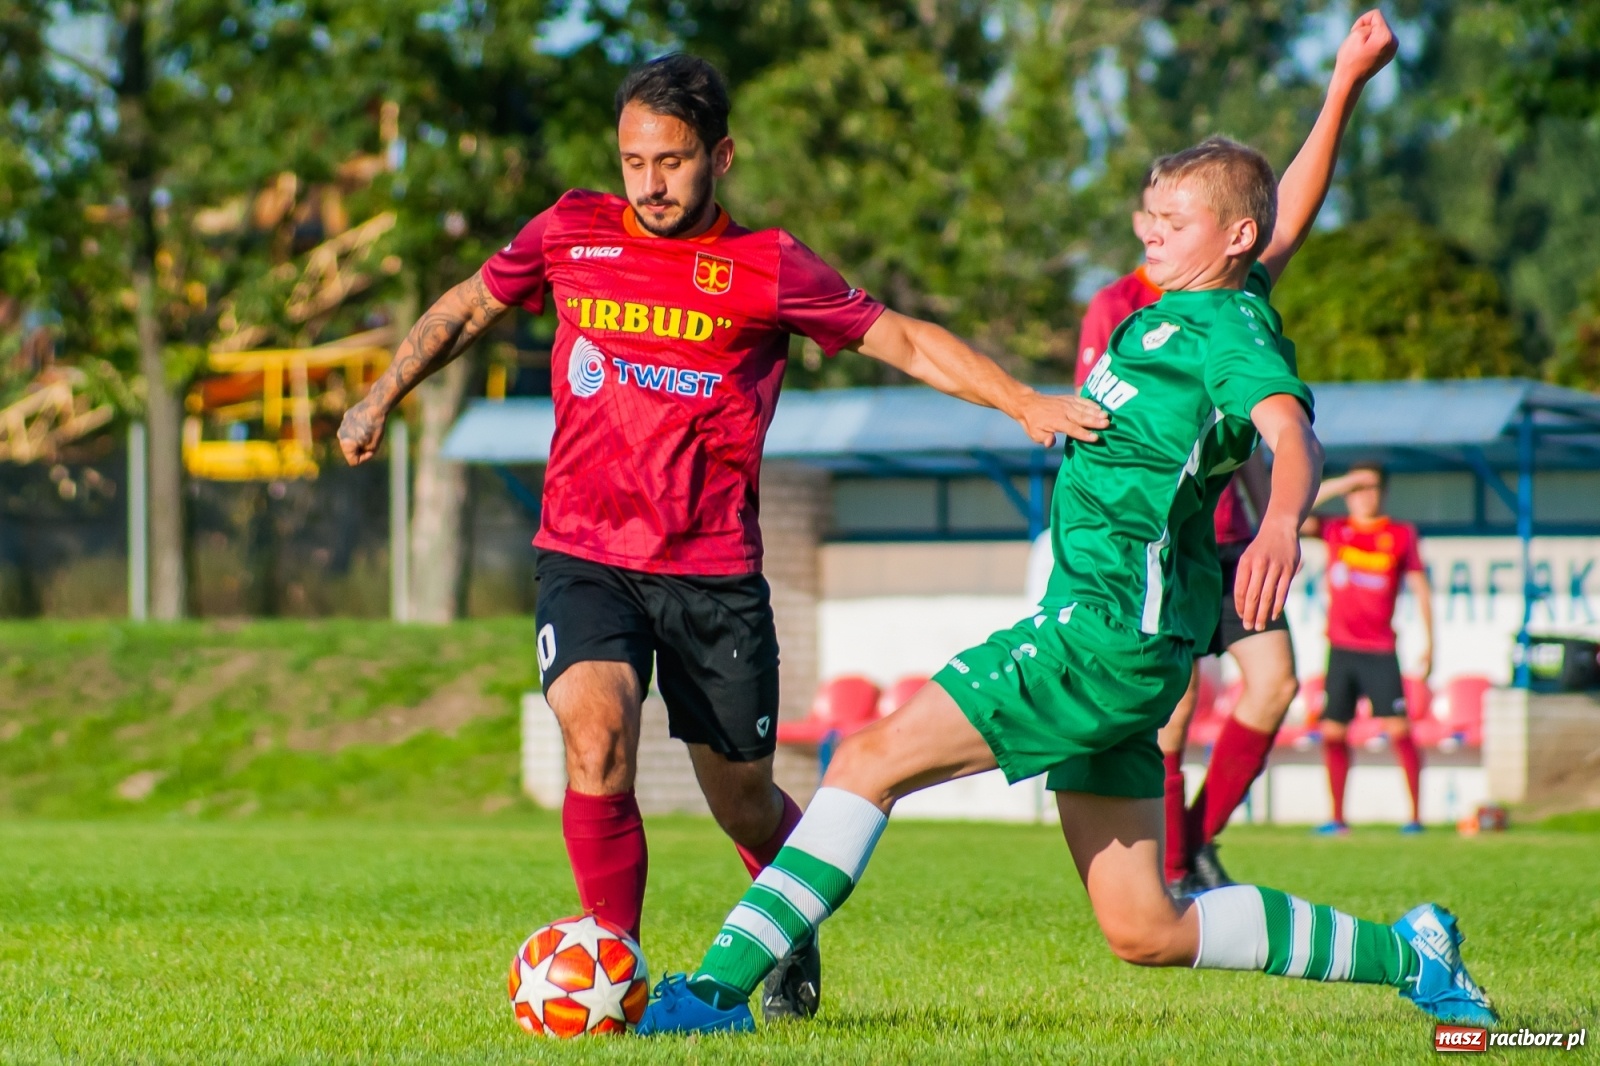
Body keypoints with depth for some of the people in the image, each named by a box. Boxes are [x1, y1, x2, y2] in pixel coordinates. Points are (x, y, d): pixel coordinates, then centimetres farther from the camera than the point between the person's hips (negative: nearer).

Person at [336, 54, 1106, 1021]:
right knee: (597, 742, -25)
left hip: (715, 575, 0)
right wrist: (383, 398, 18)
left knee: (746, 806, 7)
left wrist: (1027, 404, -9)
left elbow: (906, 342, 0)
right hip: (586, 559, 1)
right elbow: (469, 308, 22)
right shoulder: (572, 233, 4)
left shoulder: (769, 268, -2)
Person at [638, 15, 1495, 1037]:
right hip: (1107, 629, 10)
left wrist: (1281, 524, -48)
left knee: (871, 759, -14)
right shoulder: (1207, 308, 16)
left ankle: (719, 988, -18)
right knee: (1146, 932, 10)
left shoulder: (1226, 326, -9)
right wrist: (1344, 87, 38)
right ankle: (1403, 952, 16)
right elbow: (1286, 226, 34)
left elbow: (1293, 431, -28)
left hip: (1114, 625, -10)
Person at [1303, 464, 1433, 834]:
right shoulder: (1335, 531, 10)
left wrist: (1428, 644, 2)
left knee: (1399, 729, -9)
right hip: (1341, 649, 2)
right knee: (1332, 732, 1)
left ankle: (1416, 814, -4)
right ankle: (1337, 818, 10)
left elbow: (1420, 588, 7)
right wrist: (1340, 484, -6)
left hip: (1380, 652, -2)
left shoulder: (1401, 535, 5)